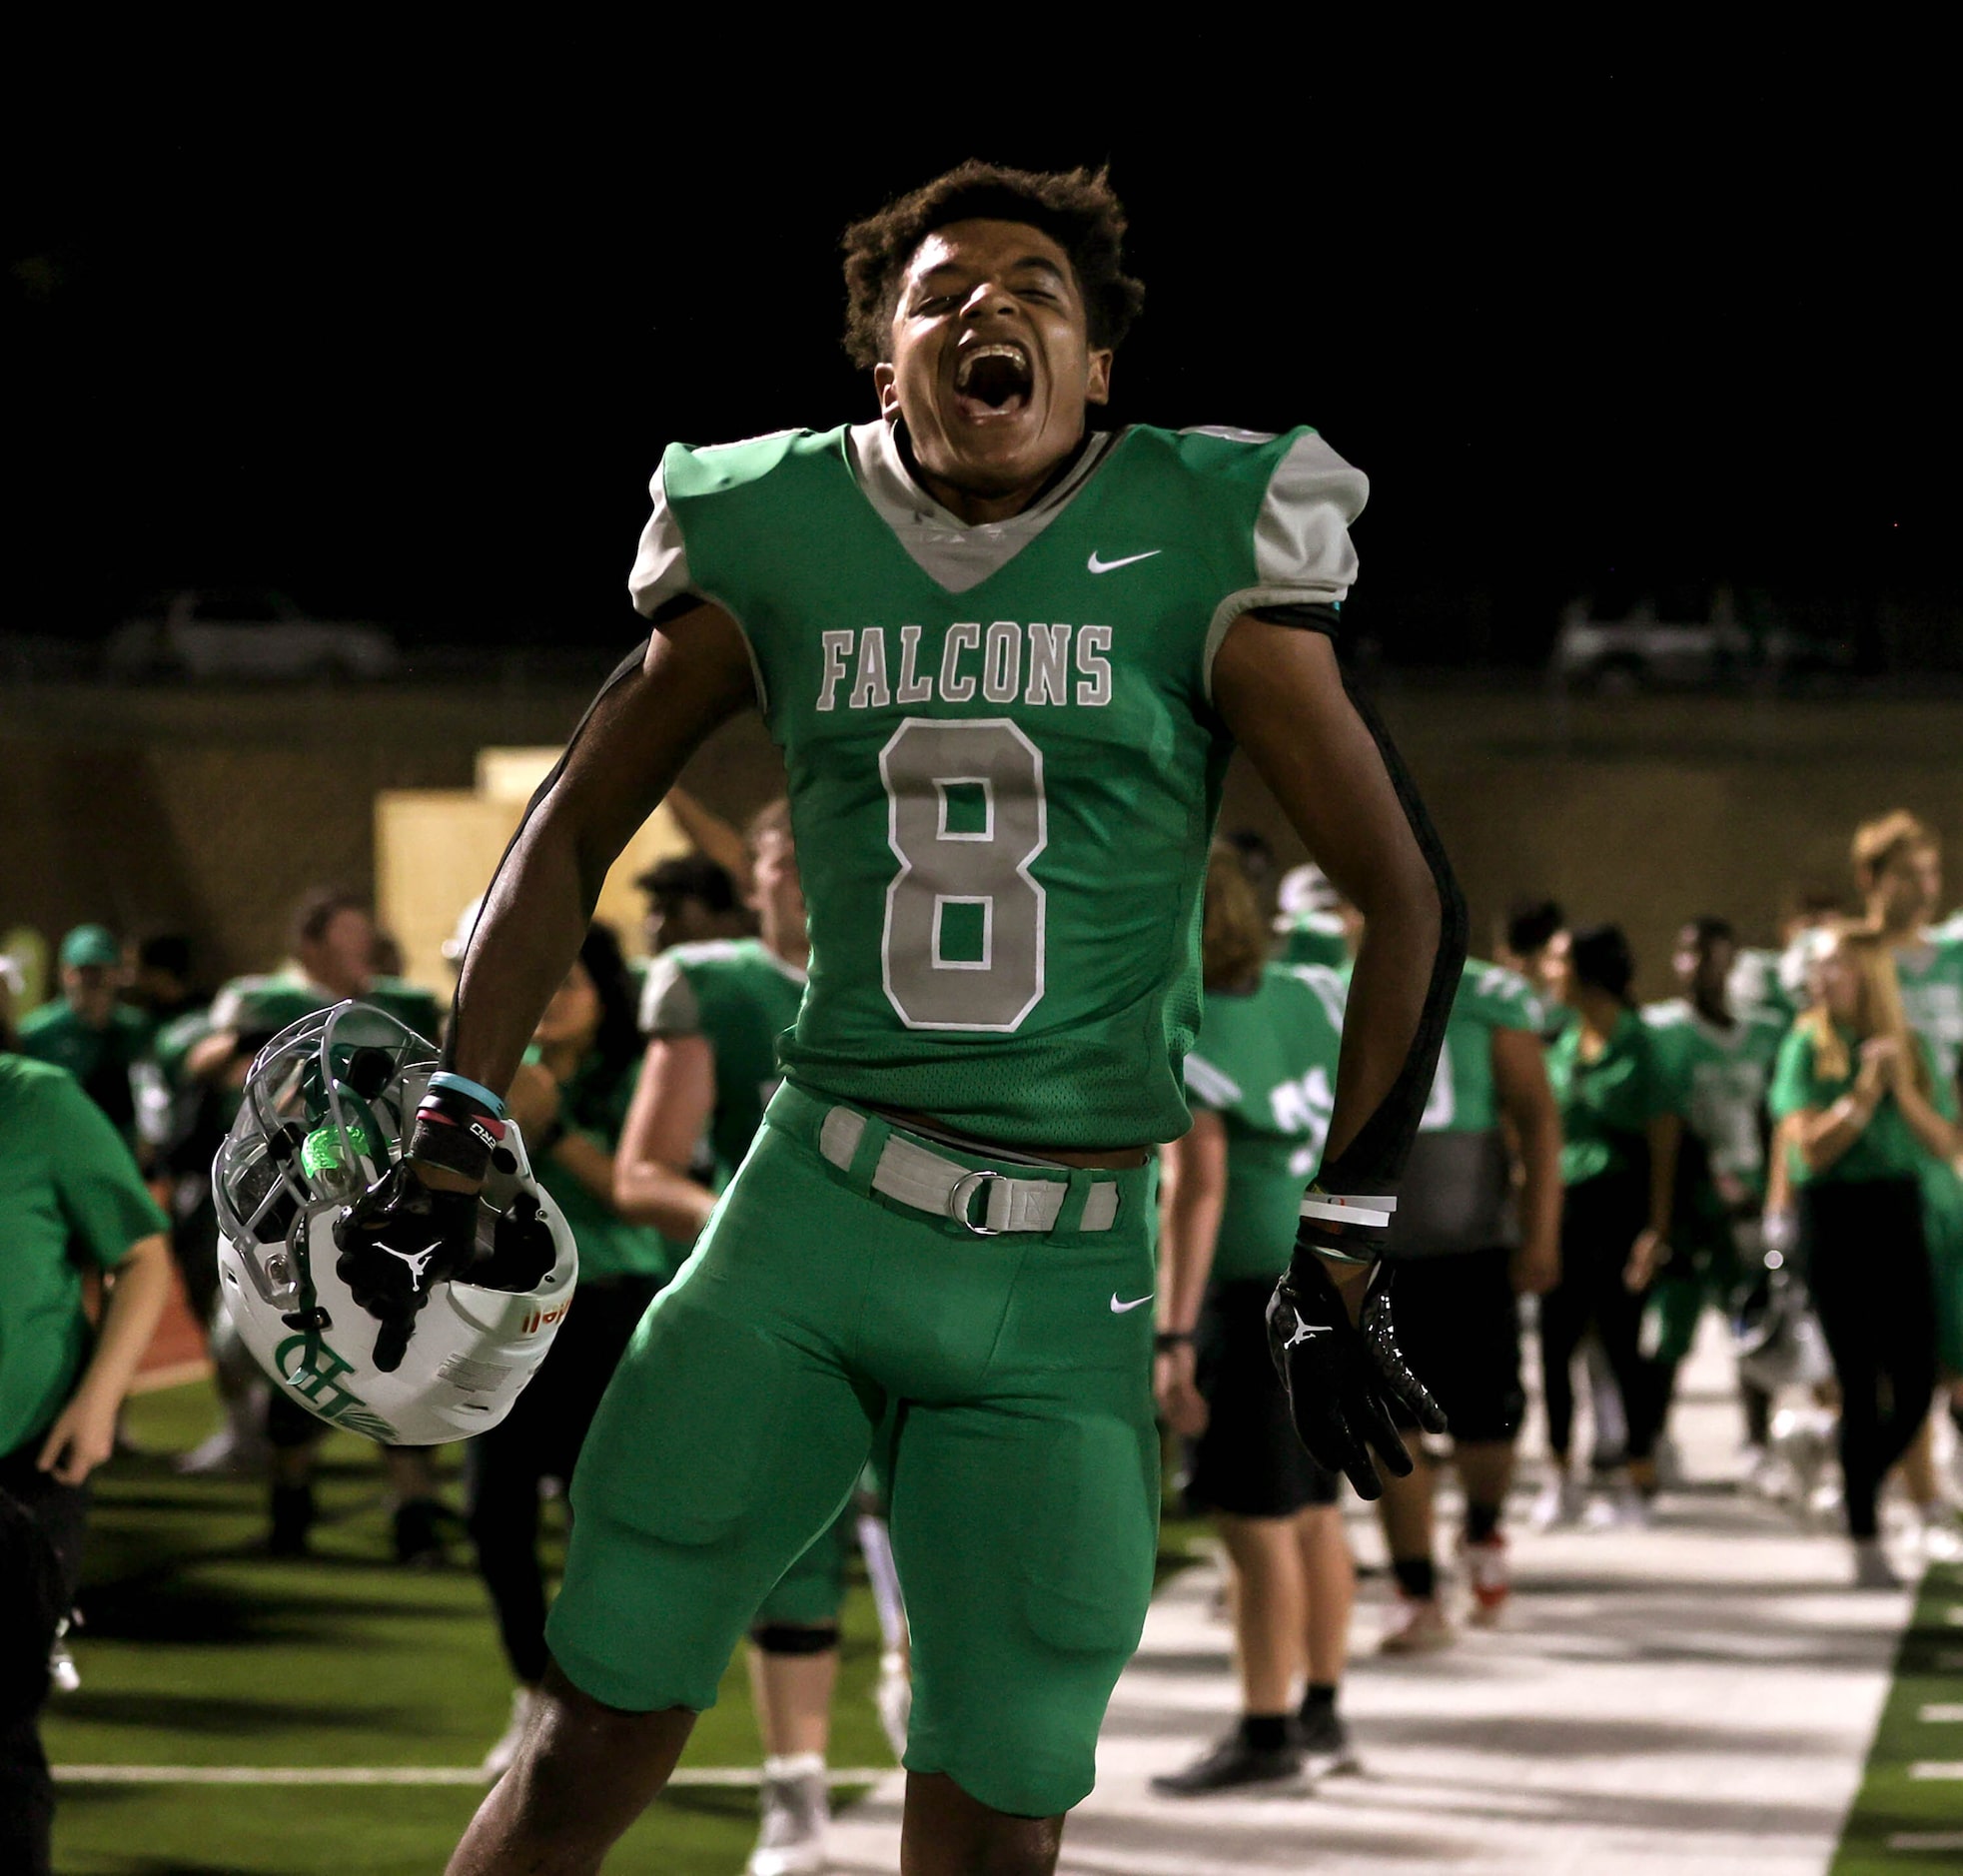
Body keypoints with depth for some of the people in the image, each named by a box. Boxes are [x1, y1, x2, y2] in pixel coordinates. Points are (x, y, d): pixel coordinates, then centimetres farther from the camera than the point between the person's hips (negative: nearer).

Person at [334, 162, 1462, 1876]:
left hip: (1066, 1275, -1)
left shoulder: (1195, 555, -5)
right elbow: (573, 835, 14)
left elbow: (1410, 901, -1)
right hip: (812, 1215, 1)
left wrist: (1341, 1255, -4)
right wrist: (449, 1145, 8)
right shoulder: (779, 545, 2)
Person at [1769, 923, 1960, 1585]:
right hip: (1835, 1215, -4)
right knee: (1860, 1386, -4)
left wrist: (1904, 1090, -9)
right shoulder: (1808, 1046, 0)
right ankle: (1865, 1540, 2)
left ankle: (1859, 1484, 26)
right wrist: (1867, 1091, -13)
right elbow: (1812, 1147, -9)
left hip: (1899, 1212, 4)